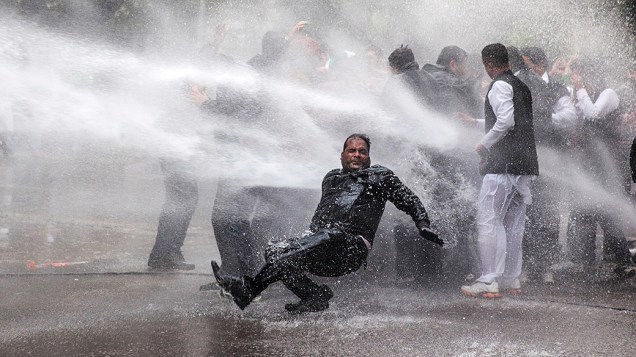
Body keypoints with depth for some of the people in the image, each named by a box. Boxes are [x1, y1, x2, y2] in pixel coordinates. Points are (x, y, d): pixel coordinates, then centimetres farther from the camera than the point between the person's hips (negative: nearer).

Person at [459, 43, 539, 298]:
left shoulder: (500, 86, -9)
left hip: (503, 164, -9)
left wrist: (484, 145, -8)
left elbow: (506, 121, -20)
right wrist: (476, 122, 28)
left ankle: (489, 282, -10)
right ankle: (512, 279, 19)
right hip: (525, 163, 9)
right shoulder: (521, 86, 18)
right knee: (514, 222, 14)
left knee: (488, 221, -8)